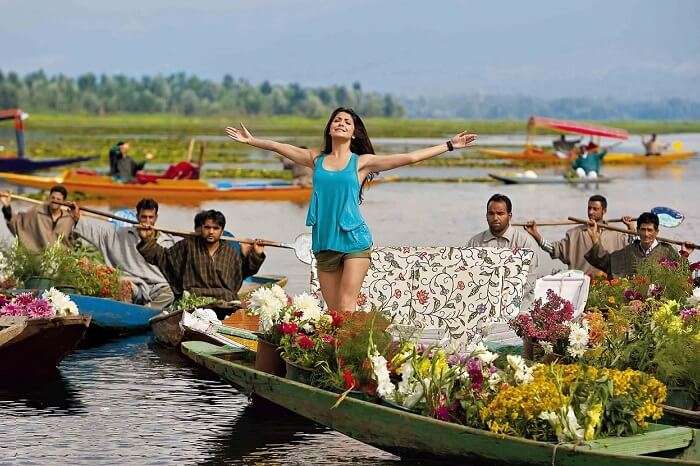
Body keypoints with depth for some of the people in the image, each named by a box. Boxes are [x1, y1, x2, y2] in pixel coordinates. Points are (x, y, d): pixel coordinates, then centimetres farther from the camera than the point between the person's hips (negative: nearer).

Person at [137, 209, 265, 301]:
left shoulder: (231, 254, 20)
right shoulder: (187, 246, 14)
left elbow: (245, 270, 36)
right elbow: (163, 256, 19)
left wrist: (256, 255, 24)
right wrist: (147, 241, 9)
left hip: (224, 301, 2)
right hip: (193, 299, -2)